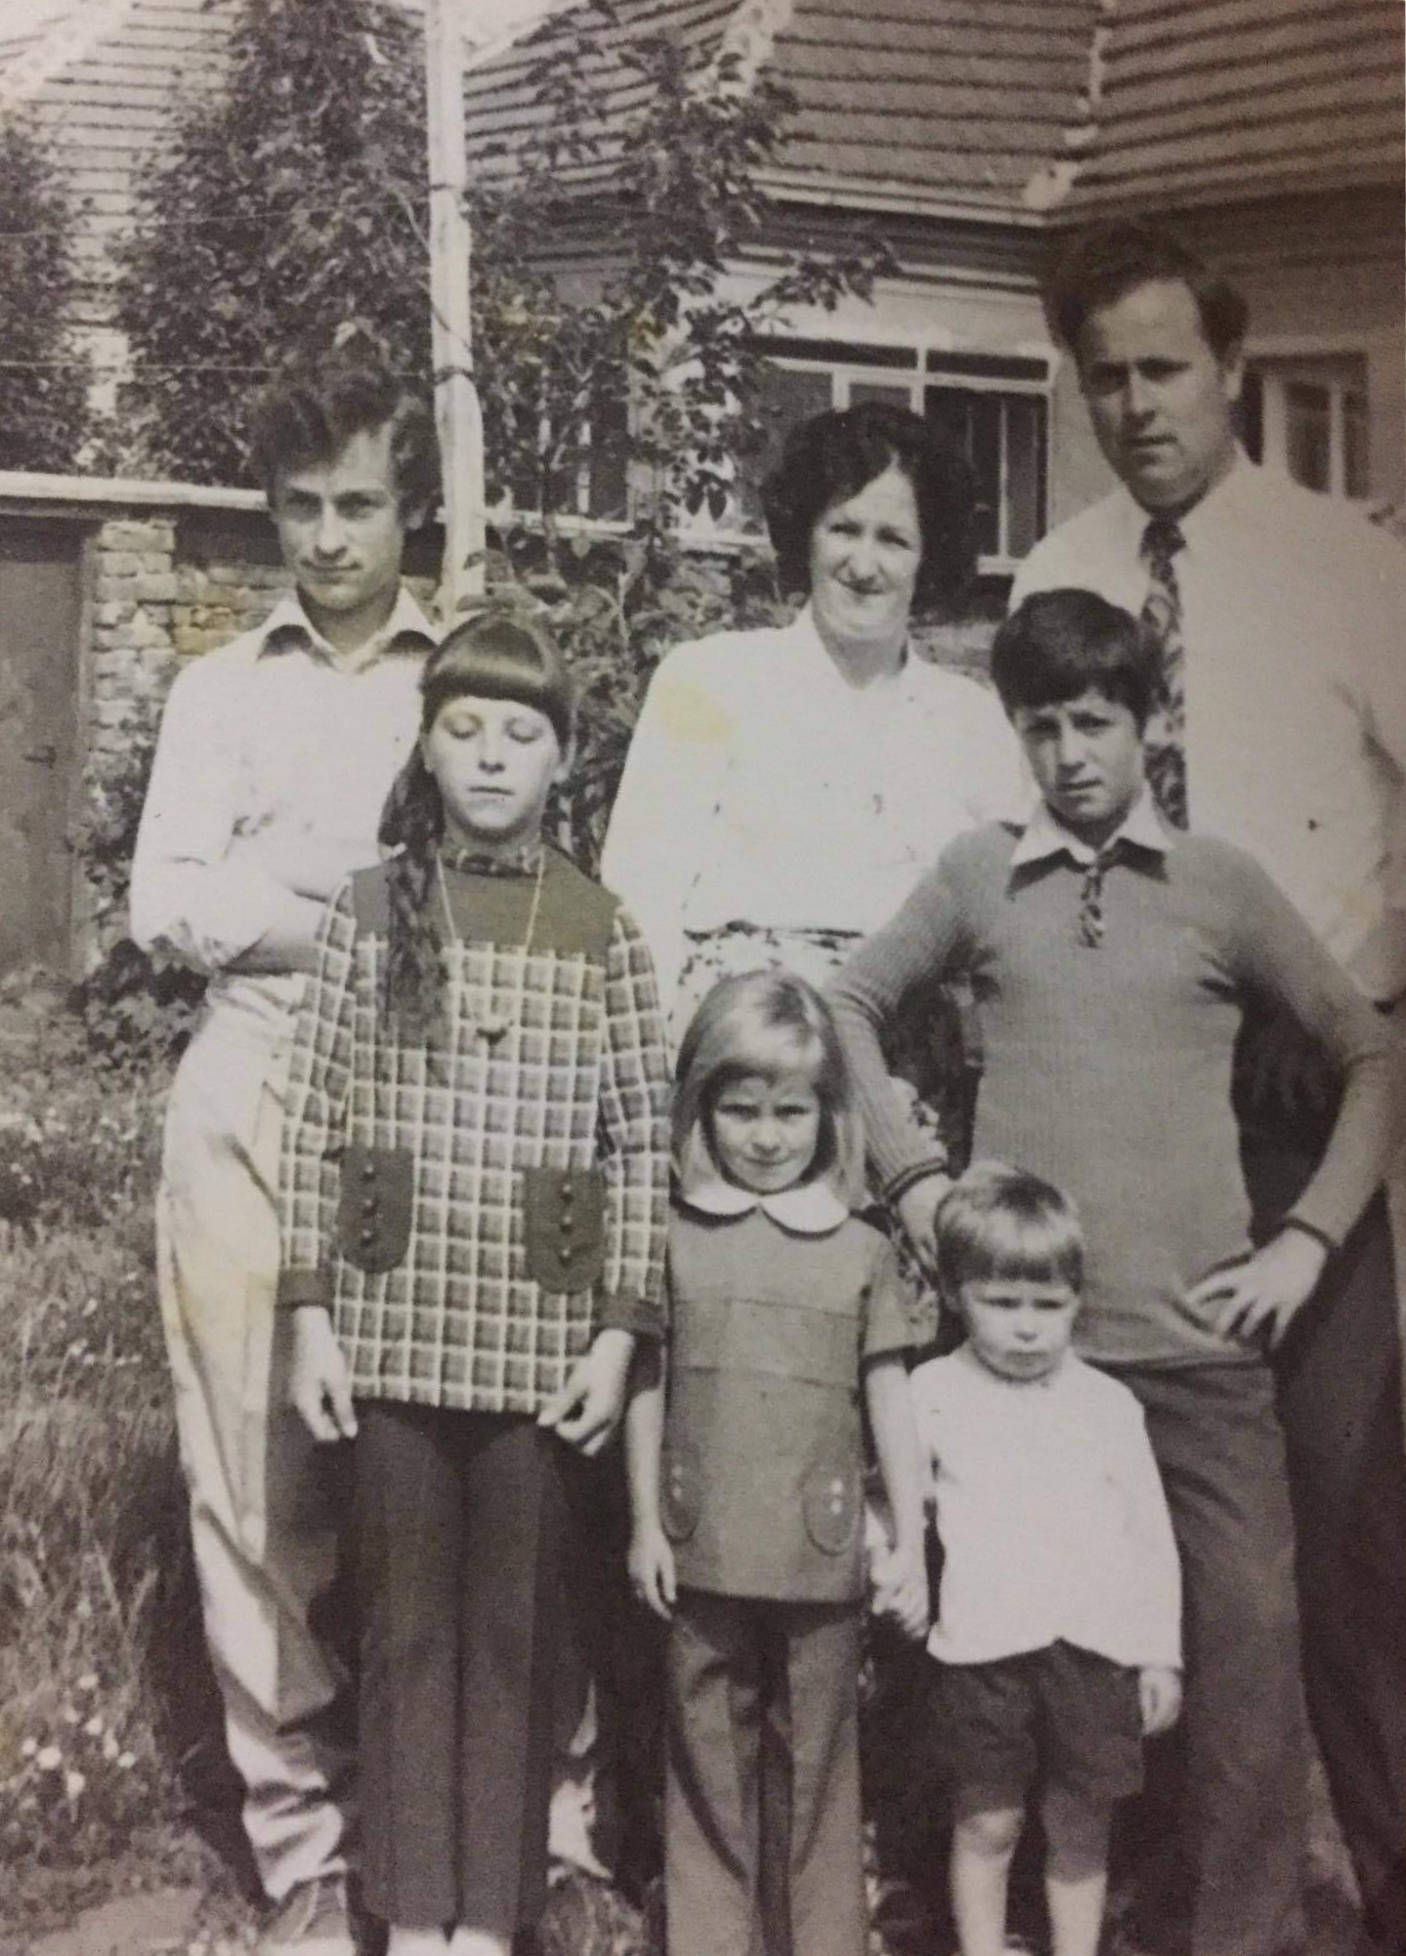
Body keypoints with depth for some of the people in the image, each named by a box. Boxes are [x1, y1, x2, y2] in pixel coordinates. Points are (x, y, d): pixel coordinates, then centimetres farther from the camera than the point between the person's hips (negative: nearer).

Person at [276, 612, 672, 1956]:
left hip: (539, 1340, 0)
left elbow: (640, 1148, 1)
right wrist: (310, 1312, -3)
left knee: (516, 1627, 7)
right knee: (404, 1621, 9)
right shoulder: (368, 911, 3)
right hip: (395, 1327, 1)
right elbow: (313, 1125, 2)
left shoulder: (602, 933, 2)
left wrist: (618, 1333, -4)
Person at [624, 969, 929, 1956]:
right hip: (704, 1552, 0)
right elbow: (648, 1387, 7)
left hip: (820, 1554, 0)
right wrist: (645, 1523, 3)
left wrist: (911, 1542, 2)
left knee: (821, 1771, 7)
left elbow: (892, 1405, 6)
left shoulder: (862, 1252, 4)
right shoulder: (676, 1239, 4)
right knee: (709, 1768, 8)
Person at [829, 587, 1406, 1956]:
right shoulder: (978, 873, 5)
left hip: (1200, 1343, 0)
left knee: (1249, 1641, -1)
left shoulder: (1218, 882, 4)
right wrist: (910, 1169, 4)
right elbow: (851, 1004, 15)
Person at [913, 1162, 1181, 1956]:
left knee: (1082, 1829, 9)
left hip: (1096, 1645, 2)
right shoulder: (934, 1393, 2)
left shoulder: (1107, 1402, 7)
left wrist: (1162, 1653, 9)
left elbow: (1151, 1534, 10)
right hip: (985, 1644, -1)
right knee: (989, 1822, 4)